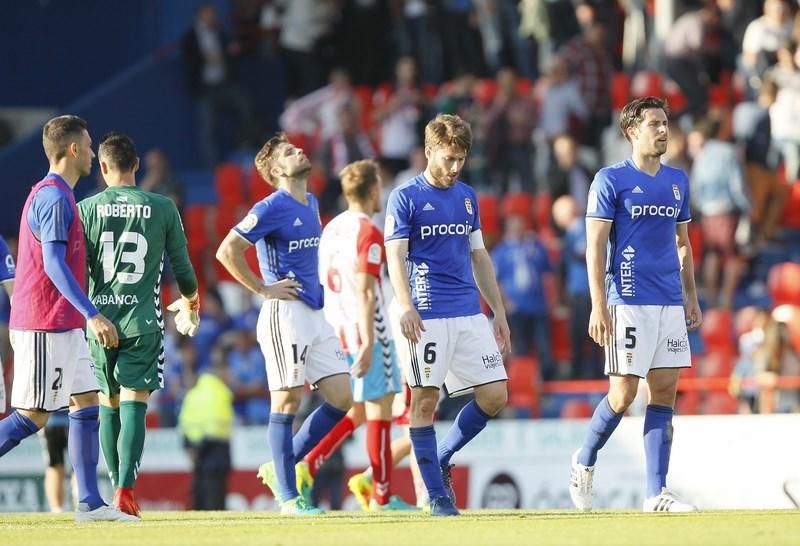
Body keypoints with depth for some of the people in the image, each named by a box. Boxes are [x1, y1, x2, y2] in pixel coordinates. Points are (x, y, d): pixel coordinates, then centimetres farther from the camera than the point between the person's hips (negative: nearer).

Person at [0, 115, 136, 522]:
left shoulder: (49, 194, 18)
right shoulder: (55, 197, -13)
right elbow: (54, 264, -21)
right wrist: (92, 315, -26)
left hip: (64, 326, 10)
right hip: (45, 326, -10)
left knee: (86, 404, 6)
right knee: (33, 415, -9)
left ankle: (89, 503, 4)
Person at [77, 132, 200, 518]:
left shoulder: (86, 209, 2)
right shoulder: (162, 208, 1)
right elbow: (181, 265, 7)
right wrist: (190, 302, 27)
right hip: (142, 322, -1)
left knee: (108, 406, 13)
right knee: (134, 405, -4)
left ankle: (117, 486, 19)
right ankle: (126, 487, -18)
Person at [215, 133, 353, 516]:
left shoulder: (311, 204, 15)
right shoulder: (272, 208, -10)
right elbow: (227, 251, -15)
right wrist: (262, 289, -12)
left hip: (316, 314, 8)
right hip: (285, 315, -8)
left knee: (341, 398, 4)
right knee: (287, 400, -5)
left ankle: (280, 468, 16)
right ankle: (287, 496, -1)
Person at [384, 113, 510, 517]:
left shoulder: (467, 196, 16)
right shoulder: (405, 197, -2)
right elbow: (395, 258, -9)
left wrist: (499, 310, 17)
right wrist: (406, 307, -22)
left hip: (470, 315, 6)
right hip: (427, 315, -6)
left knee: (495, 395, 0)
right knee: (425, 400, -4)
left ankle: (441, 460, 18)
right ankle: (437, 495, 0)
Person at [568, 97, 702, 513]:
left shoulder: (678, 180, 14)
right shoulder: (610, 180, -4)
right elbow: (595, 246, -7)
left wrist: (691, 298, 15)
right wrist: (598, 306, -14)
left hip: (670, 303, 6)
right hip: (629, 302, -6)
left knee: (664, 393, 1)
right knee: (623, 394, -7)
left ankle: (657, 493, 2)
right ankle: (585, 460, 19)